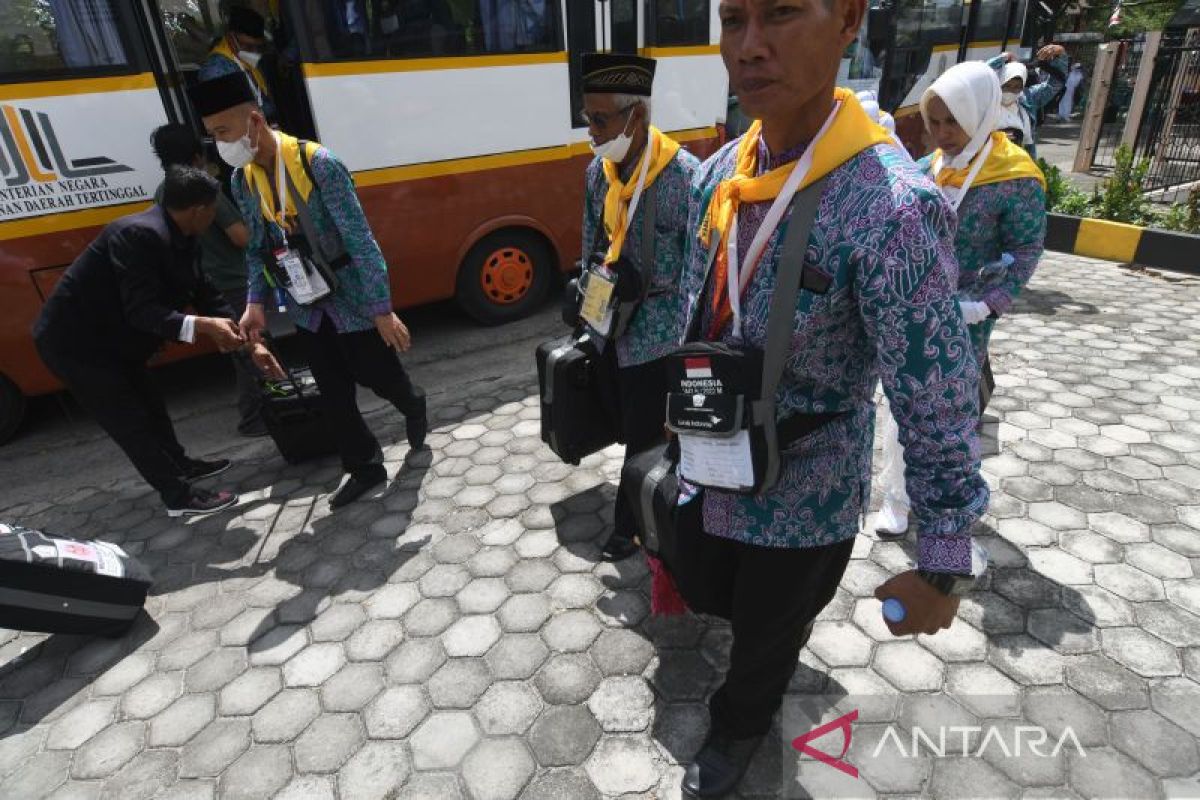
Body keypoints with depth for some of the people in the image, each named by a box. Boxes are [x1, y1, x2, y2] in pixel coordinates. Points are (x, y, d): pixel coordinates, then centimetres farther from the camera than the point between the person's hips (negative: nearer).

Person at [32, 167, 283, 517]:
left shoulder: (176, 237, -1)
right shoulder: (140, 234, -30)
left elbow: (206, 294, 3)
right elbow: (142, 310, -34)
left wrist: (251, 344, 1)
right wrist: (203, 325, -48)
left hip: (109, 334, 9)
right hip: (74, 340, -9)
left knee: (149, 403, 21)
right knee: (130, 419, -1)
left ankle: (180, 464, 41)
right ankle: (179, 495, 10)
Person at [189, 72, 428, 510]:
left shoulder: (319, 164, -19)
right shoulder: (242, 180, 1)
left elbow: (360, 241, -20)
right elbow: (257, 247, 11)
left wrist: (382, 310, -21)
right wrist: (255, 303, -2)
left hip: (352, 299, -5)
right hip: (305, 307, 6)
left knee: (376, 375, 8)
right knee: (333, 394, 9)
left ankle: (413, 405, 43)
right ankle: (366, 467, 24)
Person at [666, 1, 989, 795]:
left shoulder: (891, 207, -28)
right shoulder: (719, 172, -5)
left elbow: (941, 411, -22)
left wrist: (943, 565, -15)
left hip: (804, 494, -6)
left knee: (766, 634, 21)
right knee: (701, 590, 29)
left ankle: (739, 727, 56)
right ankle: (792, 615, 62)